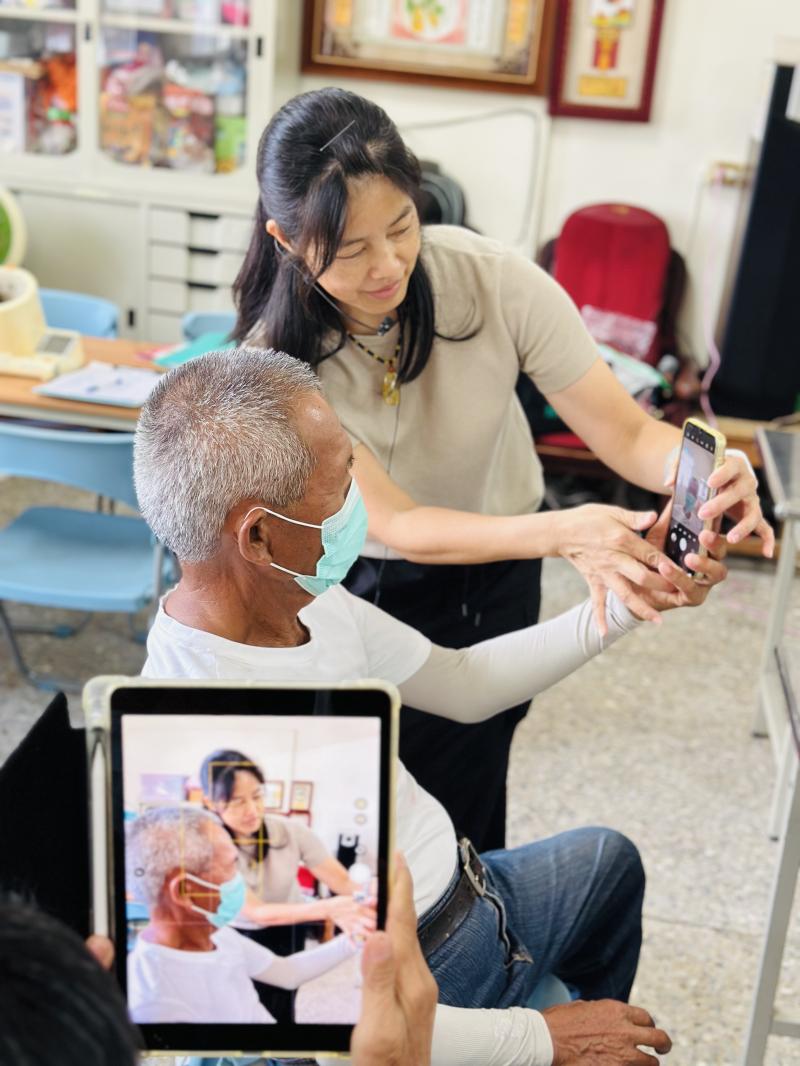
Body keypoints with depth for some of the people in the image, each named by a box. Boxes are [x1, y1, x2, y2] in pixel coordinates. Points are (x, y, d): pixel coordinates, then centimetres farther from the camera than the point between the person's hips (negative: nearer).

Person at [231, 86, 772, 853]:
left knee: (451, 826, 8)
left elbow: (626, 433, -21)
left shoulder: (494, 281, -24)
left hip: (490, 584, 0)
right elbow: (393, 524, -30)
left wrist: (708, 471, -44)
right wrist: (560, 534, -46)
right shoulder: (278, 356, -24)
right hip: (360, 585, 0)